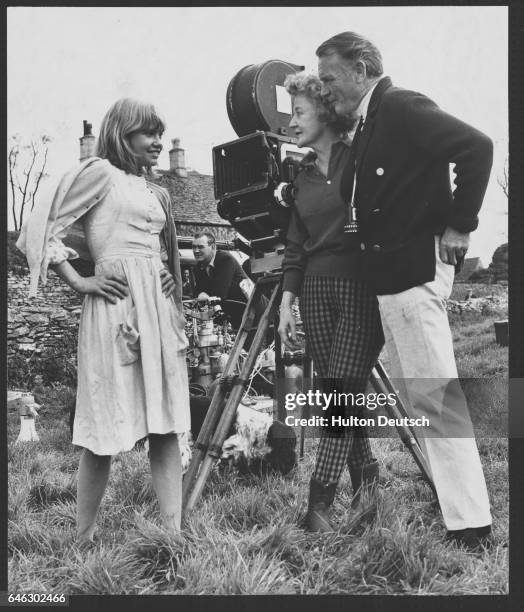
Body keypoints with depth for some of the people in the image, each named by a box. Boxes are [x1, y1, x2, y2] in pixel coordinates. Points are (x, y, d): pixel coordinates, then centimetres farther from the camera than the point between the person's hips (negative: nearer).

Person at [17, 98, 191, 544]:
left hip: (160, 310, 7)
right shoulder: (99, 172, 0)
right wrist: (80, 281, -8)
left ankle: (174, 534, 8)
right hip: (117, 306, -7)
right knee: (107, 429, -2)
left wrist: (173, 281, 16)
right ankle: (84, 540, 13)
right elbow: (43, 228, -6)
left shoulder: (156, 193, 20)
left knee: (166, 426, 3)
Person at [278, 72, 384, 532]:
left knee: (345, 389, -7)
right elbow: (295, 247, 13)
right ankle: (366, 479, 23)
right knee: (334, 390, 6)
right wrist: (286, 304, 8)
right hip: (316, 287, 6)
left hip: (361, 285, -6)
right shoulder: (303, 176, 14)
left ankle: (320, 500, -3)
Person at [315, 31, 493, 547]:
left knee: (435, 397, -8)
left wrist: (459, 225, -17)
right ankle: (447, 503, 26)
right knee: (419, 397, 14)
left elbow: (476, 146, -20)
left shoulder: (401, 107, -9)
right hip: (392, 272, 10)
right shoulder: (367, 125, 18)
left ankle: (469, 524, 1)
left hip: (415, 267, -10)